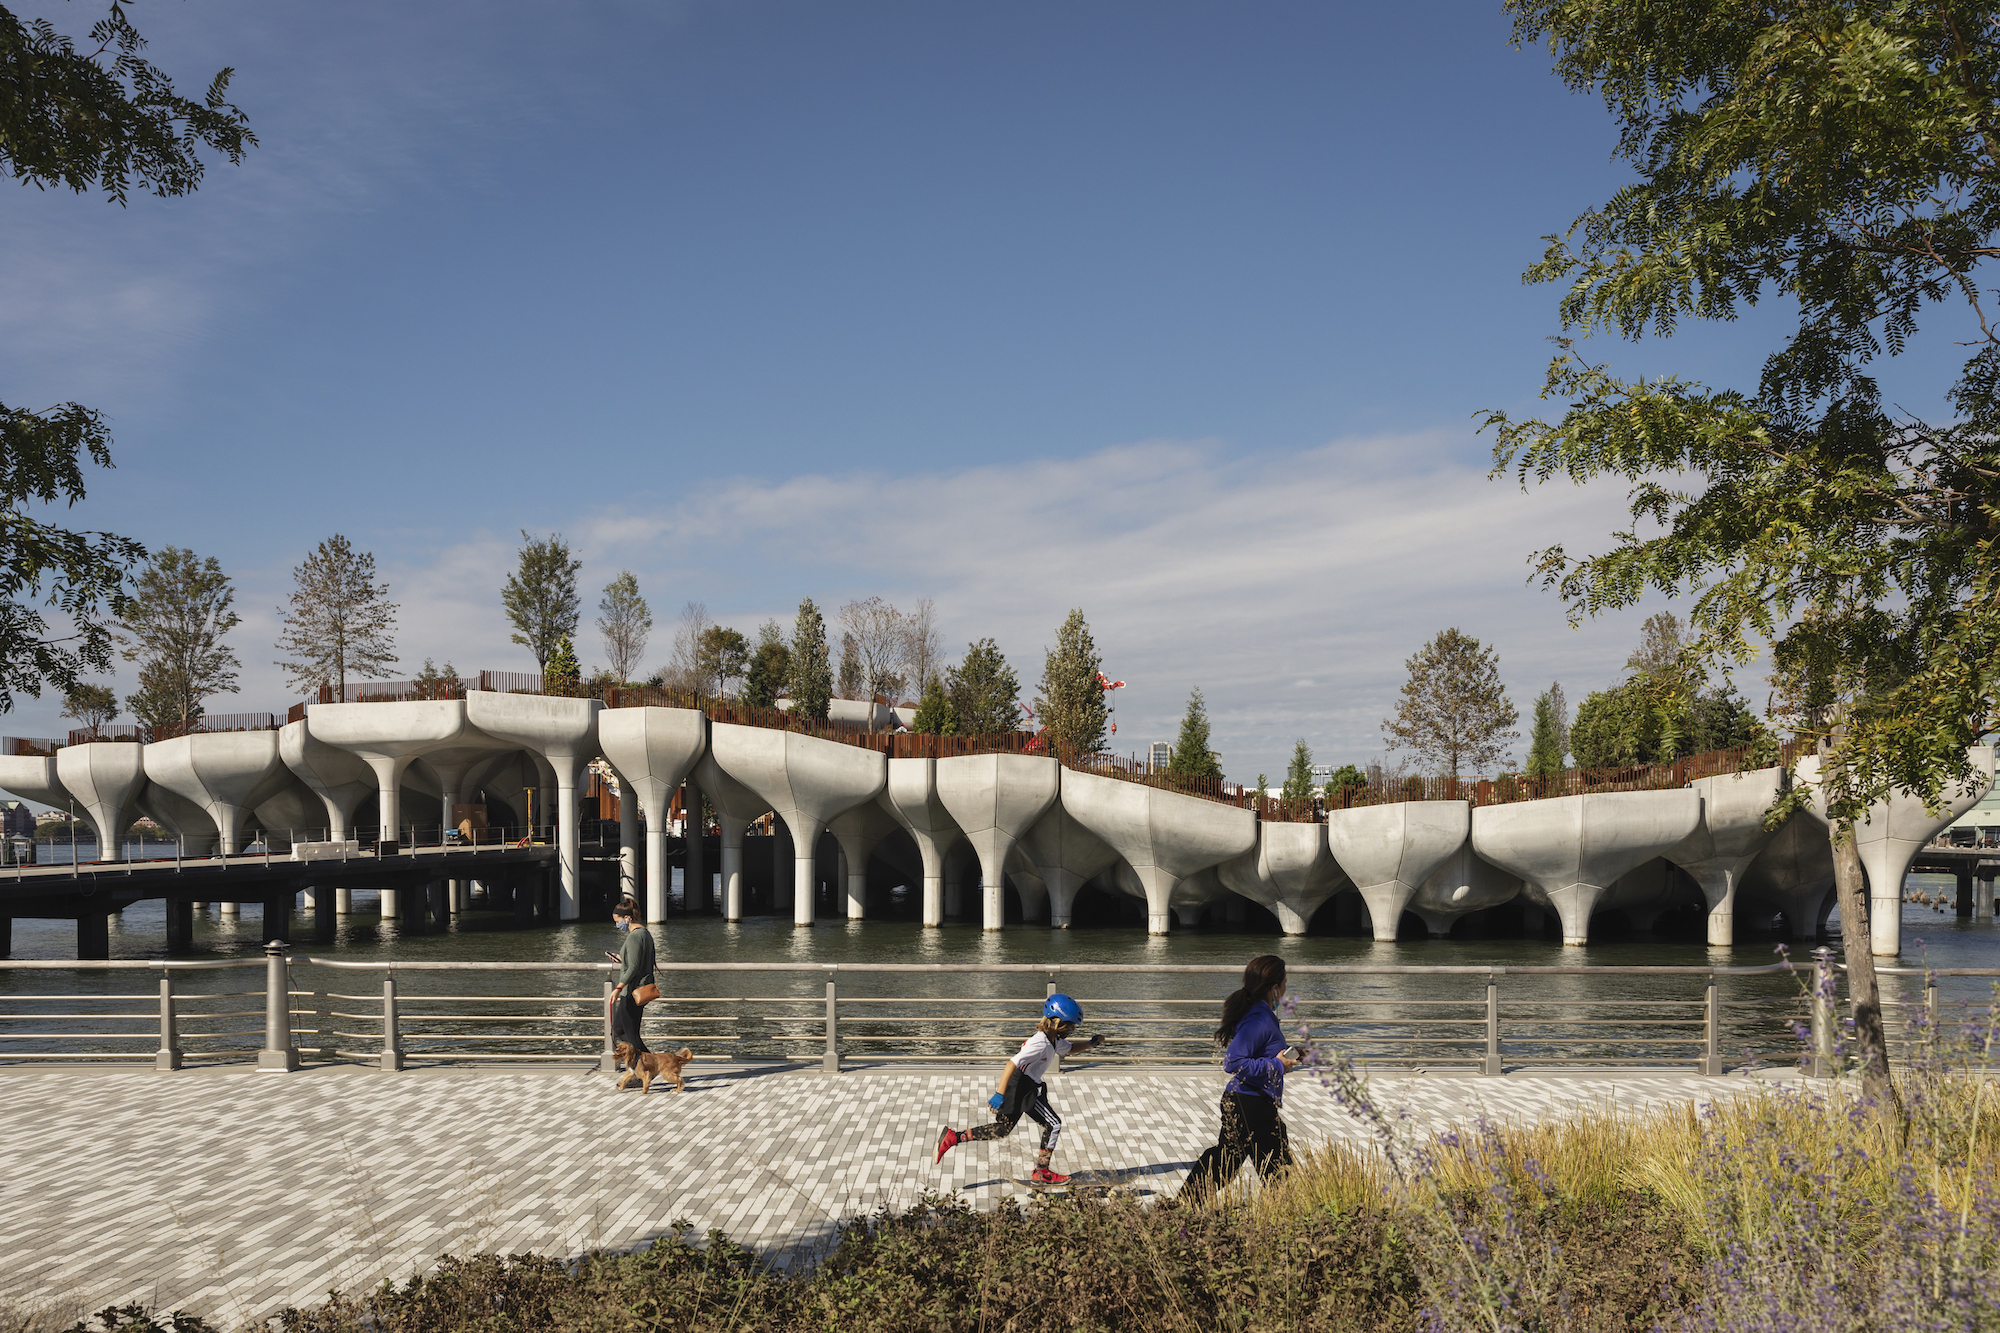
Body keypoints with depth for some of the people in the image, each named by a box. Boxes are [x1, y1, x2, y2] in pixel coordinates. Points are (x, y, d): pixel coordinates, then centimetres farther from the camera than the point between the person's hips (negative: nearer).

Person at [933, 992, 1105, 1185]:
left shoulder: (1055, 1040, 6)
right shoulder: (1040, 1044, -24)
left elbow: (1070, 1048, 30)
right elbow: (1011, 1065, -31)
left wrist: (1089, 1044, 11)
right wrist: (999, 1095, -37)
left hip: (1029, 1088, 10)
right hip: (1023, 1090, -10)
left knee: (1003, 1129, 15)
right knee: (1053, 1124, 0)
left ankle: (953, 1137, 11)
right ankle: (1041, 1173, 10)